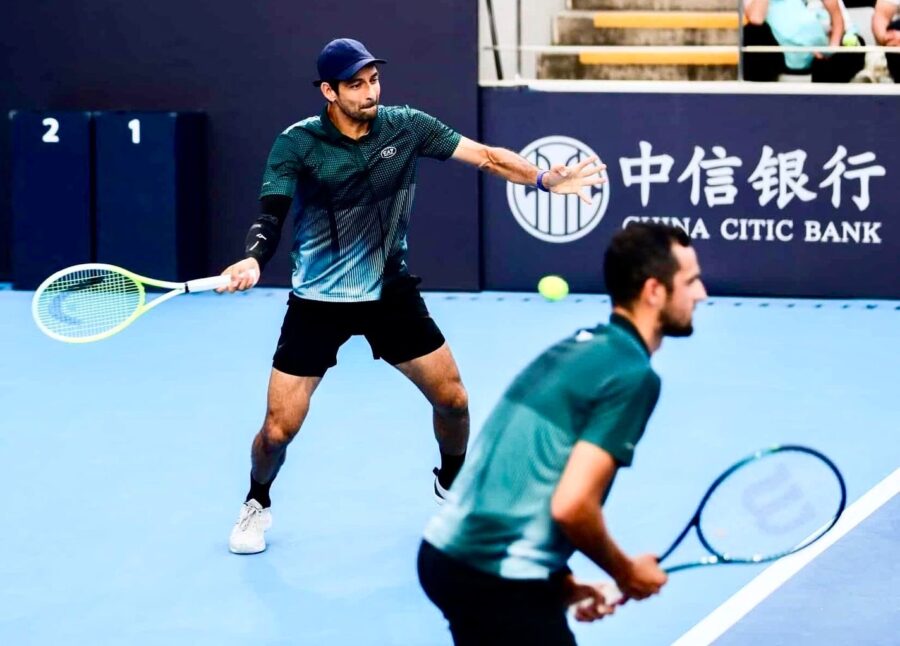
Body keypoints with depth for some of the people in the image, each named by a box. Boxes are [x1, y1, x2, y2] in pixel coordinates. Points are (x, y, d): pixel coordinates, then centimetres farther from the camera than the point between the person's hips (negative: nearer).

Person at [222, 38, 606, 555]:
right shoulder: (299, 144, -15)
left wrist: (545, 179, -21)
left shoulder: (406, 127, -7)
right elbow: (271, 217, -21)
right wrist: (253, 261, -42)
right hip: (319, 301, -3)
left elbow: (485, 156, -7)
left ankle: (453, 484, 36)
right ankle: (258, 504, 26)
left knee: (453, 400, 6)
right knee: (279, 429, -5)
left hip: (392, 293, 3)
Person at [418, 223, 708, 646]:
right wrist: (627, 573, -2)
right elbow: (572, 506, -20)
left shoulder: (578, 347, 15)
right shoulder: (632, 375, -13)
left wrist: (561, 582, 16)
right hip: (499, 580, -9)